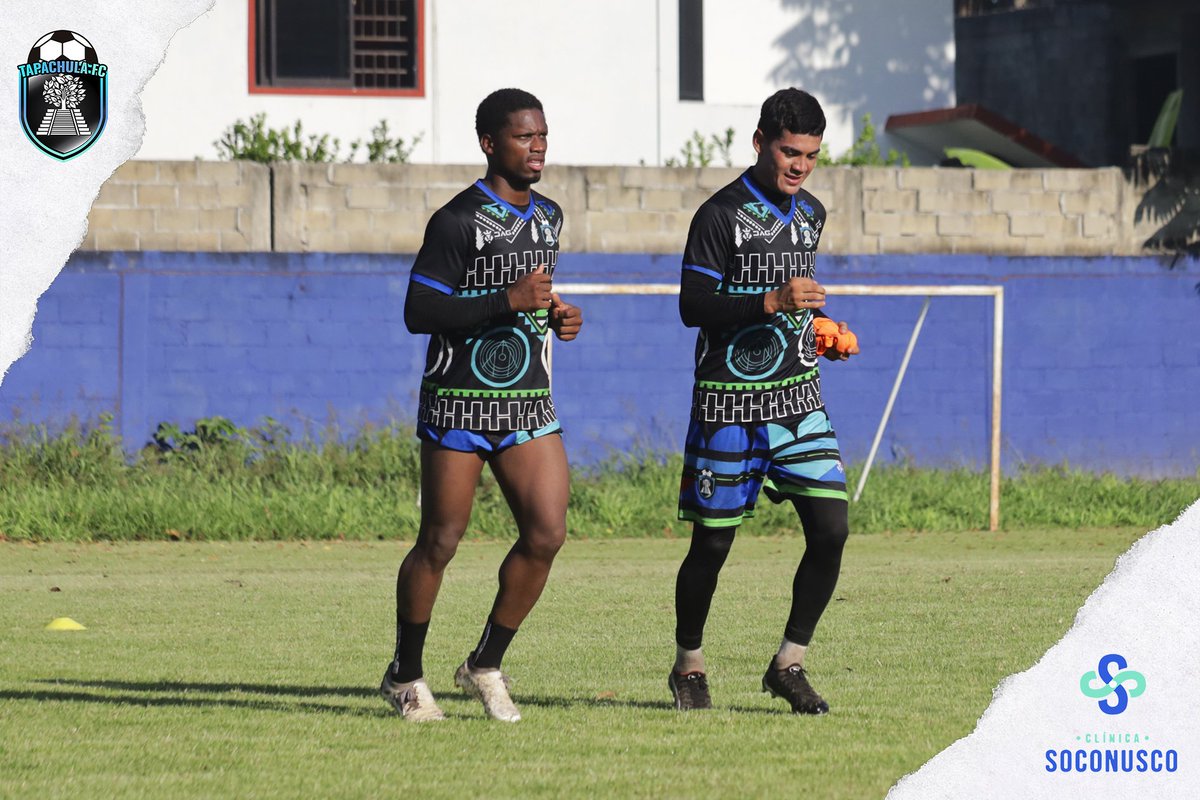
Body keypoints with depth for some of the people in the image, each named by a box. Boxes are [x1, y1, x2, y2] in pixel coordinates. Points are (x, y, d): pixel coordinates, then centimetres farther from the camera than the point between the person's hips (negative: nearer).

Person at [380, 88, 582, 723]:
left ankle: (485, 666, 10)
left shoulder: (548, 217, 13)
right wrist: (508, 301, -21)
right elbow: (418, 312, -16)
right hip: (459, 402, -6)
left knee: (546, 534, -6)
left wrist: (555, 316, 8)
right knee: (440, 542, 0)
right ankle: (405, 675, 16)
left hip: (529, 403, 6)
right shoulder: (458, 220, -11)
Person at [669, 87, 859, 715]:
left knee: (831, 527, -8)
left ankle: (789, 664, 5)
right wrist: (772, 302, -26)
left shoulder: (809, 214, 12)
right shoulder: (721, 214, -10)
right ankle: (688, 665, 23)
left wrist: (822, 325, 12)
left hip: (797, 397, 5)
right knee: (713, 541, 1)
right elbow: (693, 306, -16)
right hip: (729, 402, -5)